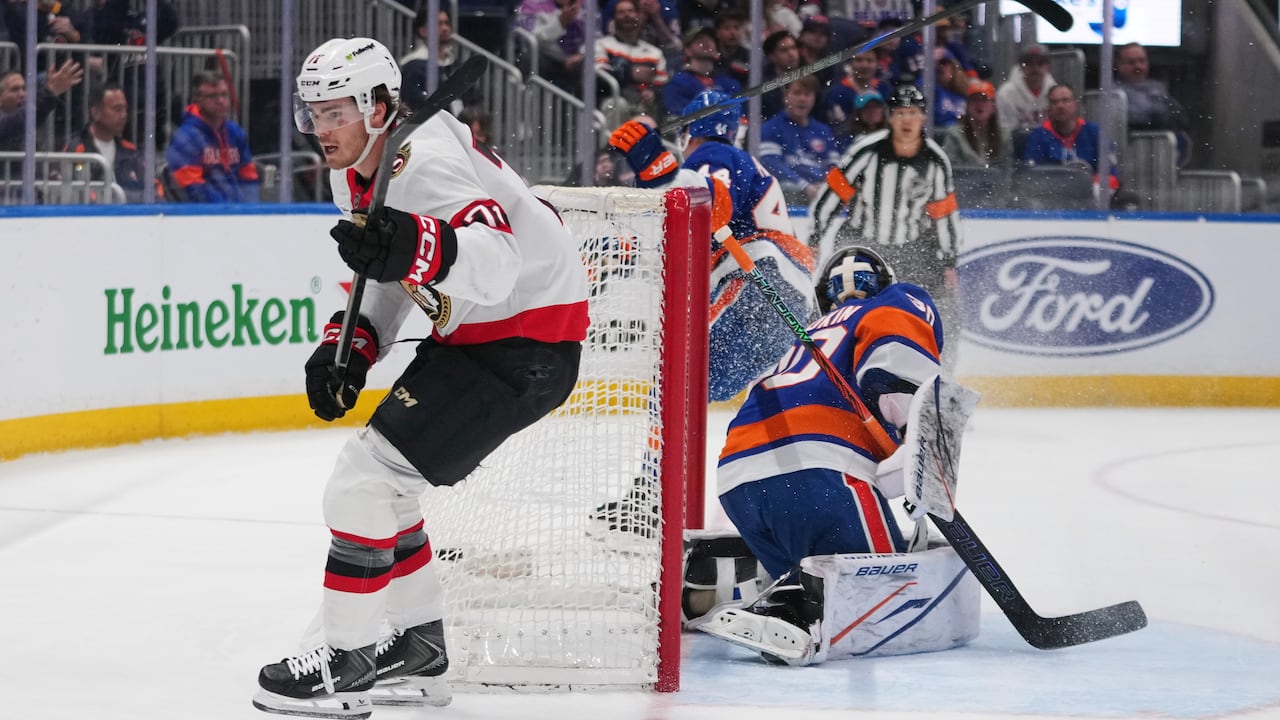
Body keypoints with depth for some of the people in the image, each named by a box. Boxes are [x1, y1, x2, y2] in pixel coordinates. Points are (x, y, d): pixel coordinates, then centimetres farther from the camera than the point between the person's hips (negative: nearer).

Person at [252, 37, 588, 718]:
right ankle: (419, 649, 28)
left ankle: (344, 665, -6)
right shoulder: (354, 175, 6)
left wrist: (412, 247, -57)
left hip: (527, 347, -11)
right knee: (375, 475, 16)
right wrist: (350, 344, 6)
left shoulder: (426, 164, -26)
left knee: (366, 473, -14)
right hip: (470, 334, 11)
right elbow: (389, 278, 21)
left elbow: (494, 266, -41)